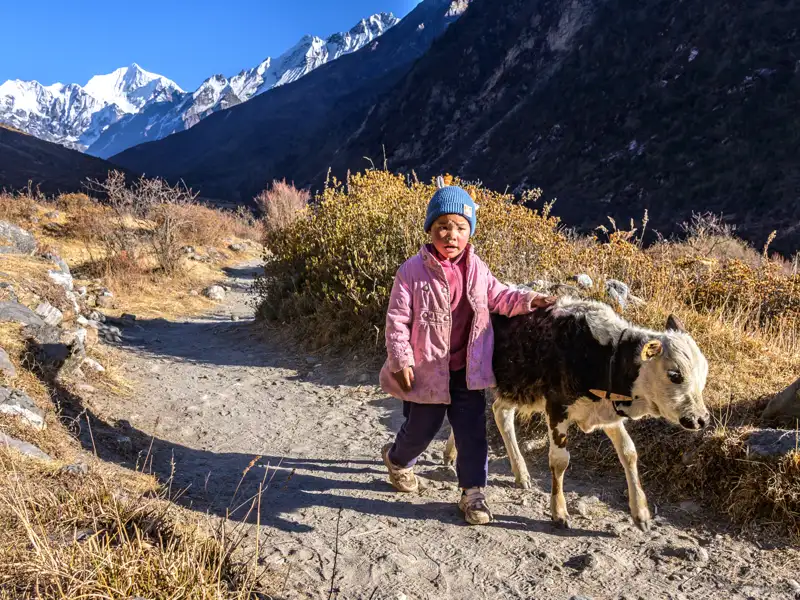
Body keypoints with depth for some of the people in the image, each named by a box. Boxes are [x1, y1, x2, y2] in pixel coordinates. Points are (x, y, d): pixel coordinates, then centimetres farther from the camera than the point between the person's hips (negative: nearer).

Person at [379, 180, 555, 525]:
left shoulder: (476, 269, -1)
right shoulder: (413, 271, -15)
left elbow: (497, 298, 12)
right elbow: (397, 319, -13)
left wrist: (526, 300, -5)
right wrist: (401, 361, -18)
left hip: (466, 370, 3)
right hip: (426, 370, -3)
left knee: (472, 432, 5)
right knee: (422, 428, 15)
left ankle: (473, 492, 21)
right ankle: (397, 459, 48)